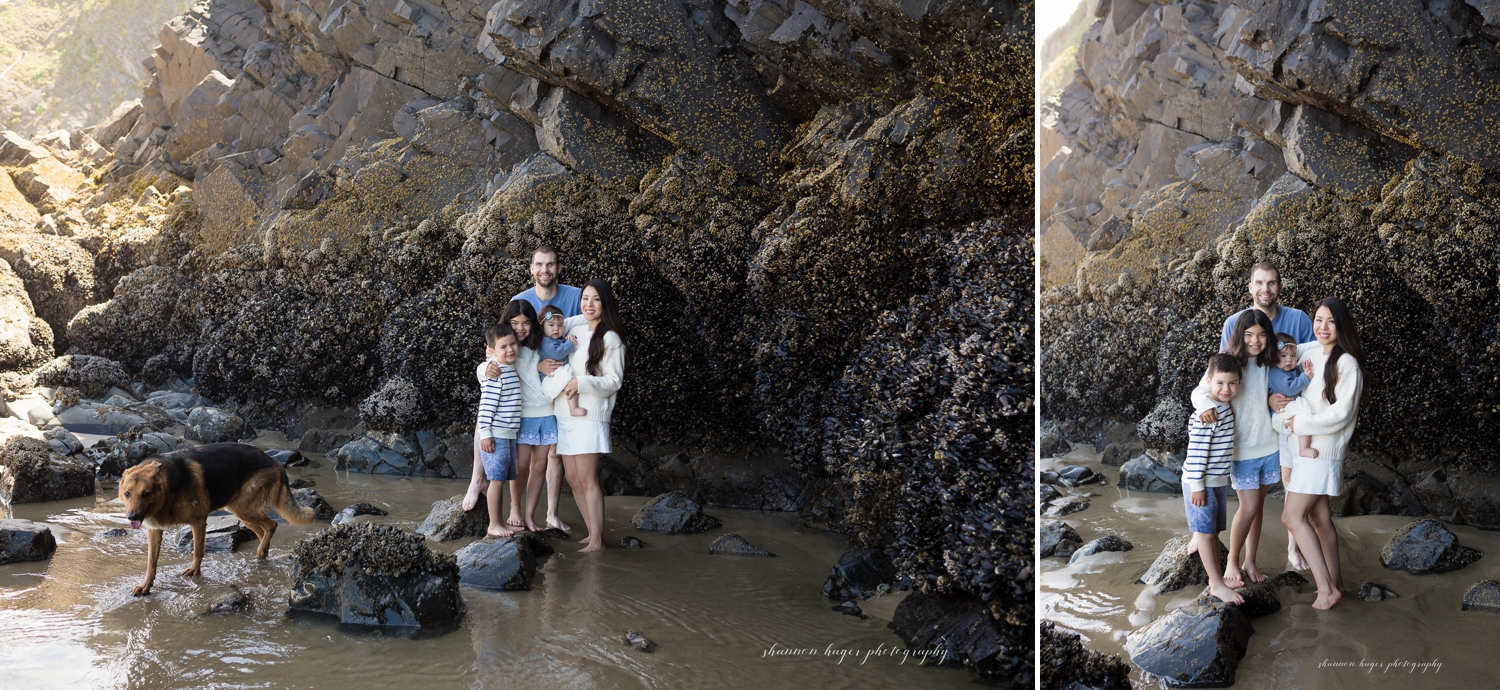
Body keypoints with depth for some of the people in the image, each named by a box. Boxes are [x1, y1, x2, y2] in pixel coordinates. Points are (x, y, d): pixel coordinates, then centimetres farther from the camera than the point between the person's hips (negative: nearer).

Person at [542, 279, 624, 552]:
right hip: (565, 414, 7)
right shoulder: (575, 329, 11)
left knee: (587, 478, -9)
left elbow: (614, 381, -9)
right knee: (572, 478, 6)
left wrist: (582, 382, -21)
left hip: (589, 415, -7)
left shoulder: (610, 339, -7)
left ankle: (597, 541, -6)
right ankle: (592, 533, 14)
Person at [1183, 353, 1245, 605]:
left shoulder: (1225, 405, 3)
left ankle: (1216, 579, 23)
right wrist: (1197, 486, -21)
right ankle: (1217, 585, 2)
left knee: (1214, 531, 15)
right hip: (1201, 482, -9)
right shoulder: (1207, 414, -23)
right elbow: (1196, 451, -22)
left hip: (1217, 481, 9)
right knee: (1206, 532, -2)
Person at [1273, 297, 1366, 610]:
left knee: (1292, 516, -11)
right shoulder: (1309, 352, 5)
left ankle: (1326, 588, -7)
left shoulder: (1347, 364, -16)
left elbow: (1340, 414, -19)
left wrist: (1300, 424, -13)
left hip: (1322, 449, -8)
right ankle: (1335, 581, 21)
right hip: (1303, 447, 8)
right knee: (1319, 517, 13)